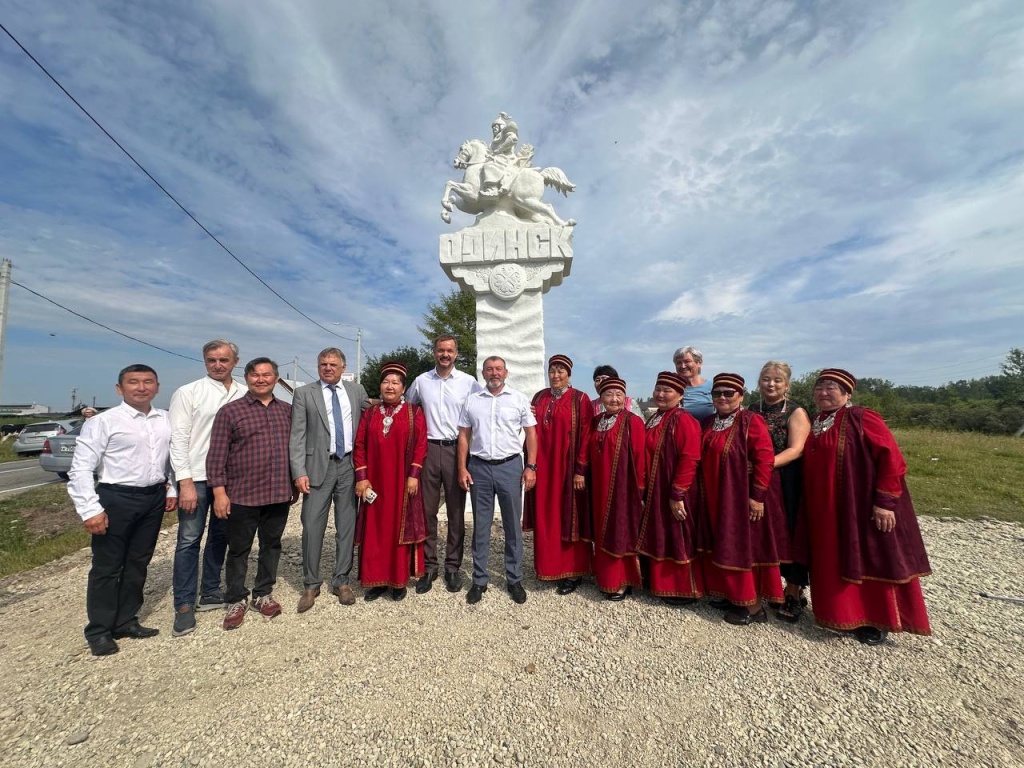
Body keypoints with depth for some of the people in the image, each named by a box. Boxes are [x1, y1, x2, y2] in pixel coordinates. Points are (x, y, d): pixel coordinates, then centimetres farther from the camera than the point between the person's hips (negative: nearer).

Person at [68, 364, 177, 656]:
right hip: (116, 499, -4)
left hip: (154, 499, 5)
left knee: (138, 563, 15)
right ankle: (99, 631, 24)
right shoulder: (103, 421, -10)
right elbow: (81, 469, -11)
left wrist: (172, 490, 8)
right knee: (107, 567, 7)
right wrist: (90, 509, -15)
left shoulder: (166, 421, 4)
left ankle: (126, 621, 31)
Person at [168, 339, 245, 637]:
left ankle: (210, 593, 31)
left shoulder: (245, 395, 3)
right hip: (196, 477, -3)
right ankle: (184, 605, 17)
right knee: (189, 540, 3)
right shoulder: (188, 393, -3)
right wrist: (185, 482, -12)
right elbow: (178, 438, -7)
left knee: (220, 537, 15)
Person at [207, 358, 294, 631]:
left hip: (279, 493, 3)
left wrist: (296, 482, 12)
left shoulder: (287, 410, 7)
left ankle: (263, 594, 31)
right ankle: (236, 600, 28)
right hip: (242, 494, -3)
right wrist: (219, 491, -11)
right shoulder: (230, 411, -3)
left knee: (272, 545, 14)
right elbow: (216, 454, -6)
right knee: (238, 549, 11)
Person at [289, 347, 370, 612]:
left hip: (349, 465, 2)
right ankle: (311, 584, 20)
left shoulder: (356, 390, 9)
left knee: (346, 525, 9)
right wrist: (299, 472, -10)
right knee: (312, 526, 1)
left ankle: (341, 580, 24)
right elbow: (297, 436, -2)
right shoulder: (304, 393, 2)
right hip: (318, 466, -2)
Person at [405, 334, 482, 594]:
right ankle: (429, 565, 21)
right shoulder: (421, 381, 6)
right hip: (429, 449, 2)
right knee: (427, 510, 7)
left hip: (456, 449, -1)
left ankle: (453, 566, 20)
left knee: (456, 511, 7)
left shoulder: (469, 382, 0)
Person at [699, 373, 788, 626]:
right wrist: (704, 493, 12)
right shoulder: (708, 424, 8)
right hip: (715, 499, 7)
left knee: (746, 548, 3)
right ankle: (733, 595, 31)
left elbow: (764, 460, -17)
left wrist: (757, 496, -19)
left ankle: (754, 606, 17)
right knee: (724, 548, 15)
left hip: (743, 498, -7)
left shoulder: (751, 421, -12)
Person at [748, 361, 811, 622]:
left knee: (788, 533, 3)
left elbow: (797, 450, -14)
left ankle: (793, 593, 18)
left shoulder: (796, 412, -3)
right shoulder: (752, 411, 9)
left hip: (786, 485, -4)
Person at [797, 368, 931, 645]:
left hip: (862, 507, -6)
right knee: (834, 562, 14)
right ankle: (844, 614, 29)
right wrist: (811, 506, 11)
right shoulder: (814, 424, 8)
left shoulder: (862, 418, -11)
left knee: (869, 561, 7)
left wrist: (884, 502, -19)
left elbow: (892, 458, -16)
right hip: (826, 511, 6)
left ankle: (876, 620, 24)